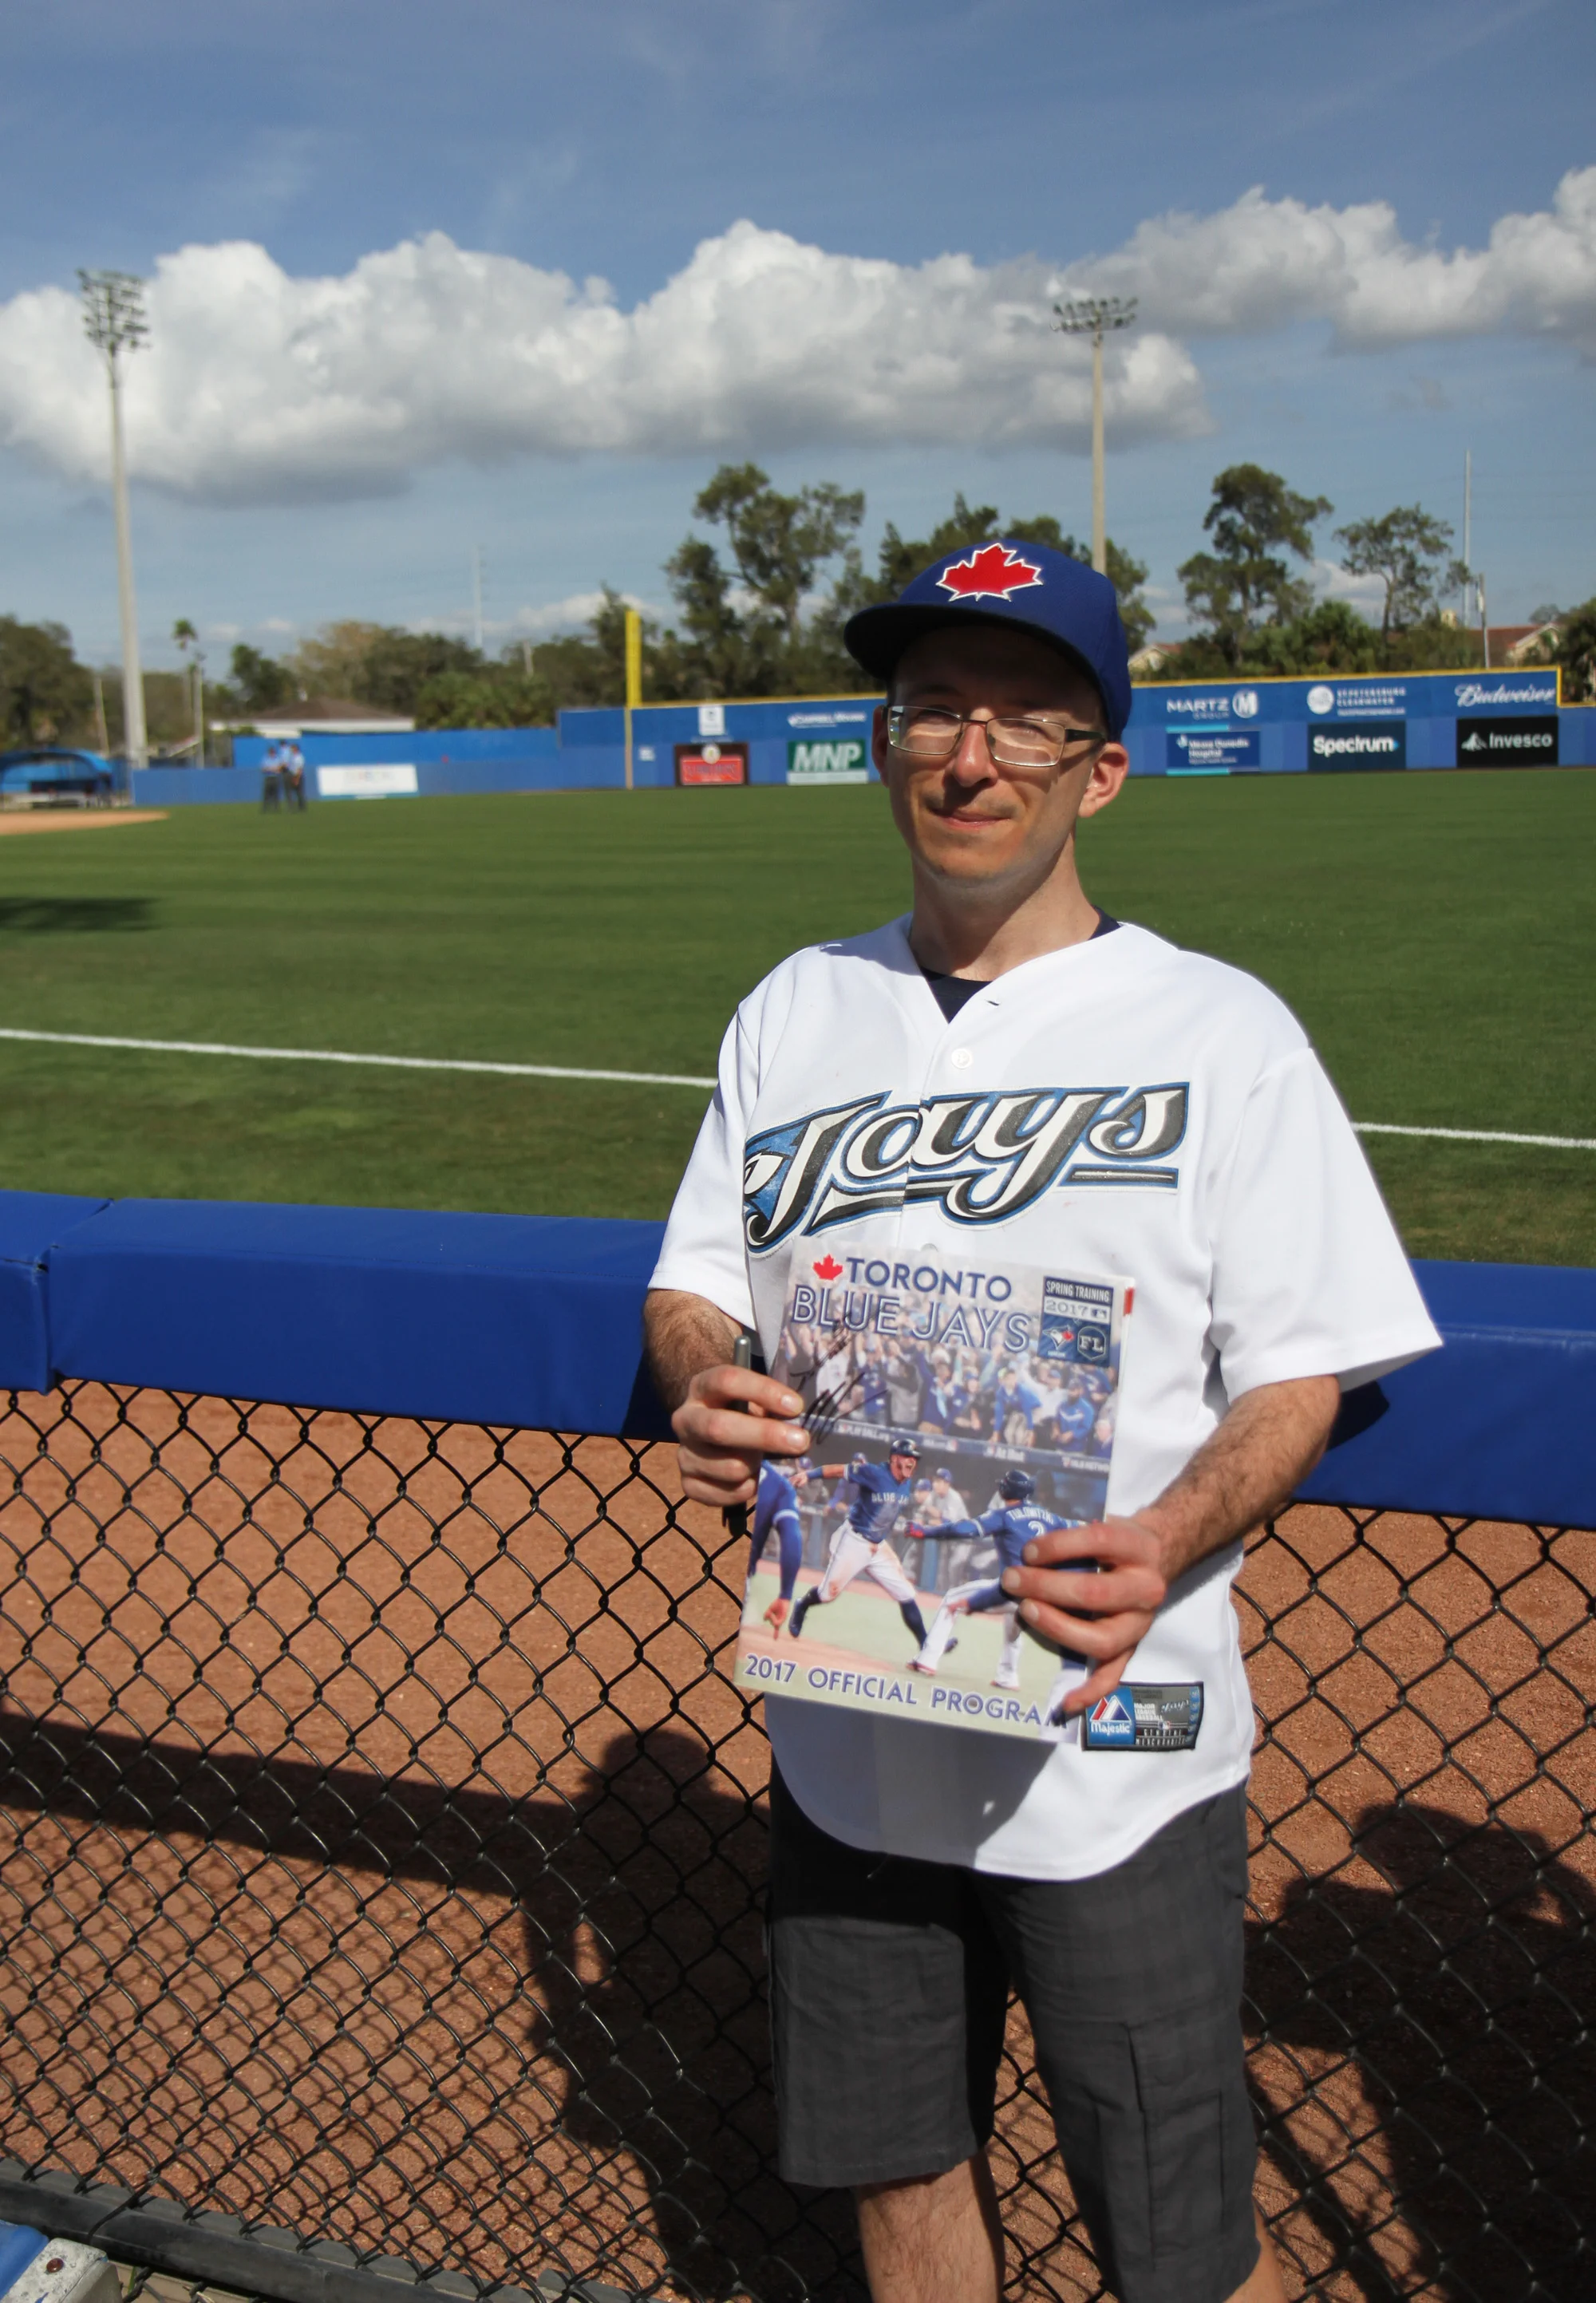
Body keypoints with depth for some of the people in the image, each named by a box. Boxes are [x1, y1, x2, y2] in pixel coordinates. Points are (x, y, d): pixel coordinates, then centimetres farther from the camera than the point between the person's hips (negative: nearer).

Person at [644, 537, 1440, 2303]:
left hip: (1114, 1744, -3)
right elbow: (693, 1286, 11)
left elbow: (1300, 1373, -7)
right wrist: (703, 1391, -12)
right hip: (846, 1733, 4)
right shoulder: (796, 1010, 5)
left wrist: (1165, 1542, -26)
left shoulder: (1221, 1029, -7)